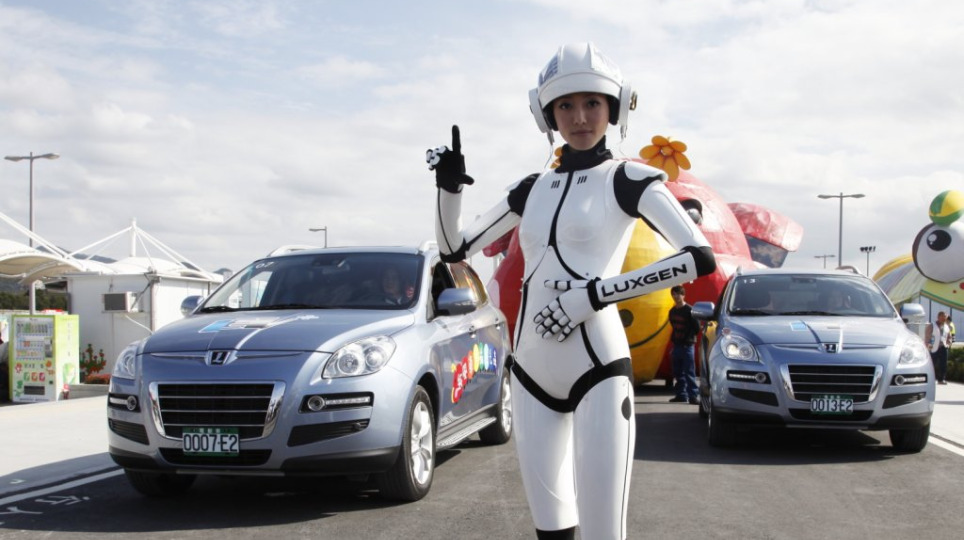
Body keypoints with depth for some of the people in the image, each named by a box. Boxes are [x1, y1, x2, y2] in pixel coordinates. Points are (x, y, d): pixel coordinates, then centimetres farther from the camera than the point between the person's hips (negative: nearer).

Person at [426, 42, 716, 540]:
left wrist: (594, 294, -18)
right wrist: (448, 184, 1)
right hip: (532, 373, 6)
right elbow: (454, 248, 19)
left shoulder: (627, 178, -1)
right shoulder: (532, 189, 14)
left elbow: (701, 258, -14)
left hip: (597, 371, -5)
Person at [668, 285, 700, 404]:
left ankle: (693, 395, -7)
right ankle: (681, 395, 16)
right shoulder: (672, 311, 13)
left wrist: (688, 338, -12)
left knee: (689, 372, -8)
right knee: (678, 372, 9)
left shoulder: (689, 310, -9)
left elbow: (696, 328, -9)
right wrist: (673, 341, 14)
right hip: (676, 345, 7)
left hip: (687, 346, -7)